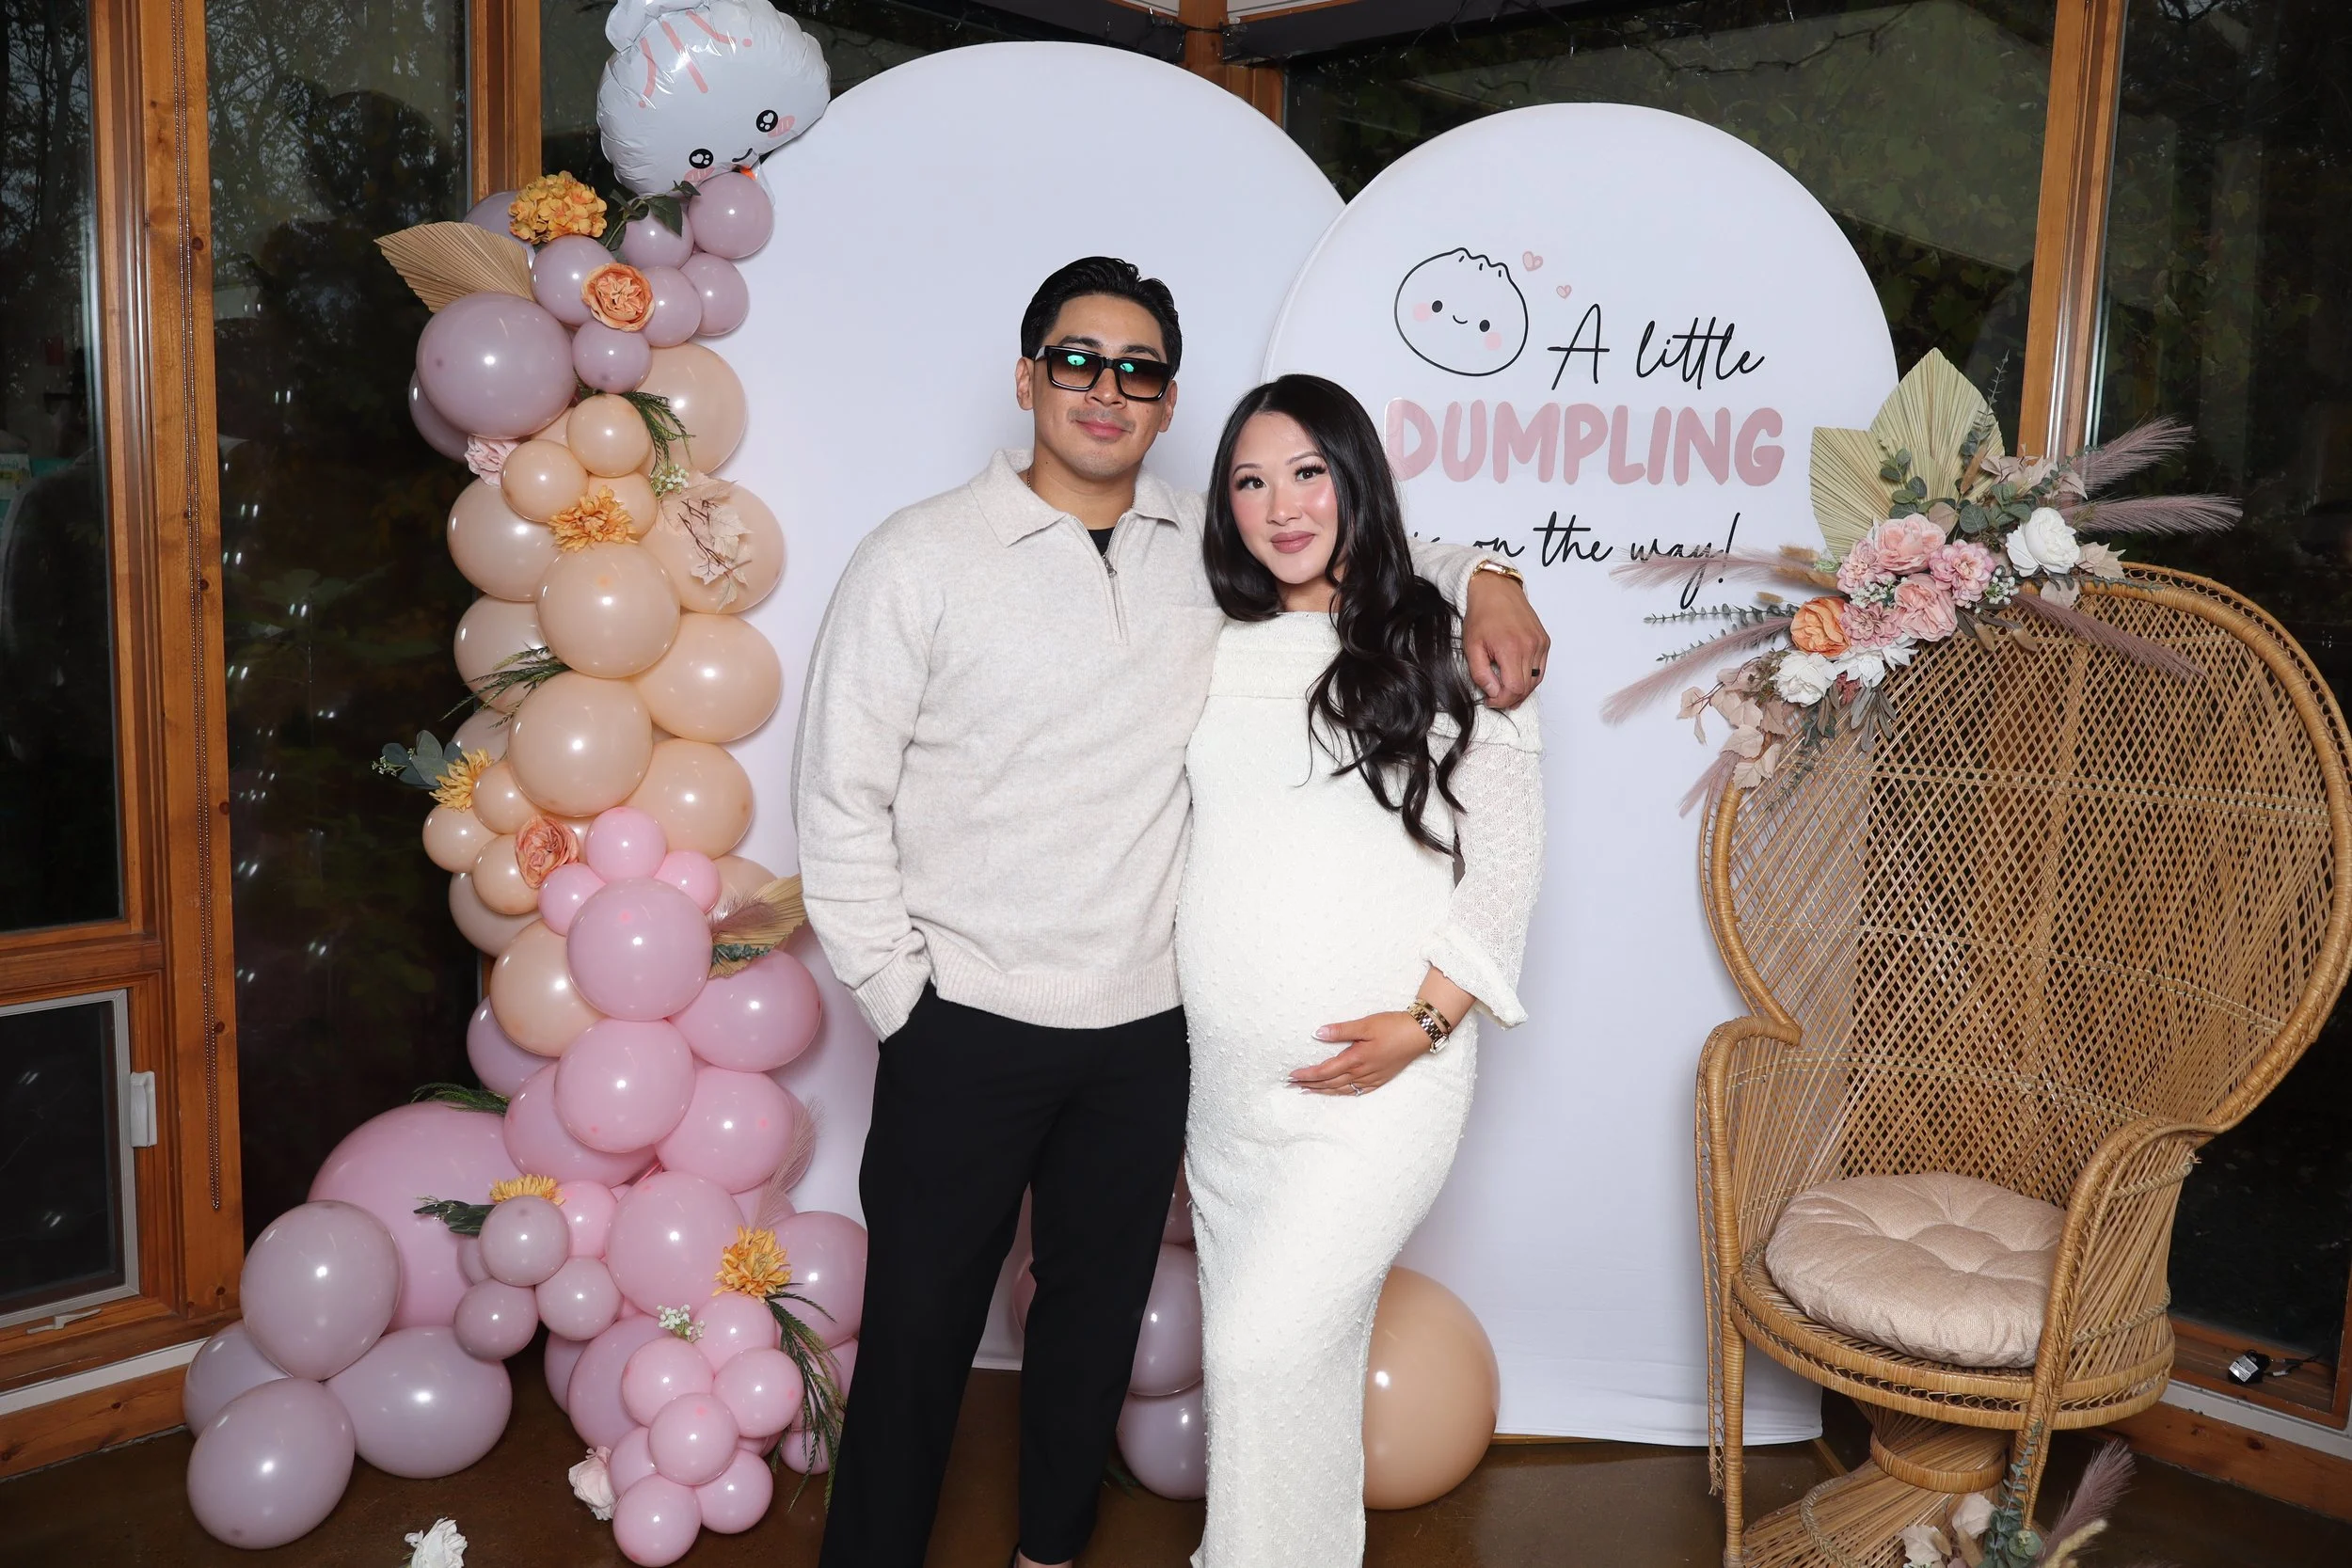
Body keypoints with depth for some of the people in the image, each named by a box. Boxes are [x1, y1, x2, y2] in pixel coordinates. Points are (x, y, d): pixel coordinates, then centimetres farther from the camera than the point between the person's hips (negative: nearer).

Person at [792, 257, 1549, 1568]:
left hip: (1149, 1028, 4)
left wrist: (1478, 579, 0)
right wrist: (897, 994, -7)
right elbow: (841, 799, -5)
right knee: (920, 1326, 9)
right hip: (968, 1028, -3)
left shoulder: (1217, 550, 4)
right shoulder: (922, 558, -6)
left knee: (1099, 1310, 19)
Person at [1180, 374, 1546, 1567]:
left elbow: (1504, 855, -4)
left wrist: (1427, 1018, -13)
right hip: (1224, 1075, 5)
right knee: (1292, 1353, 14)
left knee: (1264, 1348, -11)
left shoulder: (1443, 650, -3)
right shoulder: (1209, 650, 8)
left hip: (1381, 1078, -4)